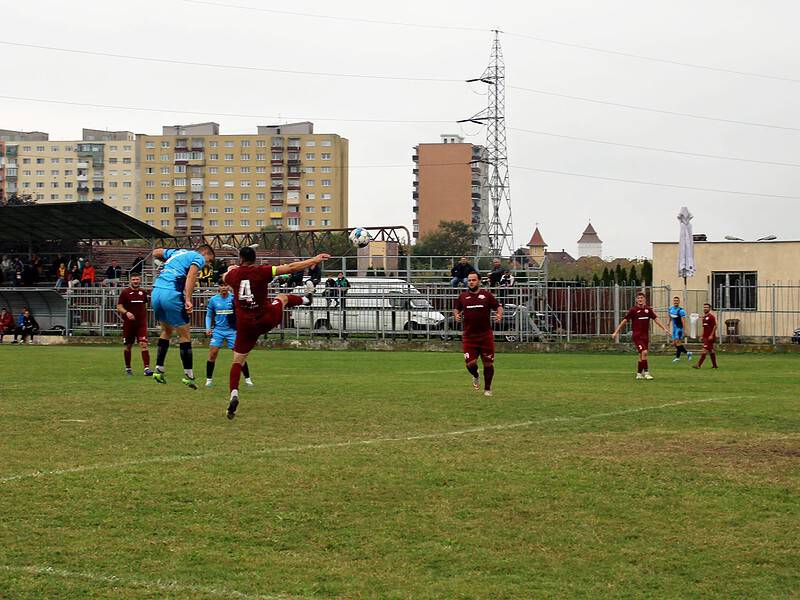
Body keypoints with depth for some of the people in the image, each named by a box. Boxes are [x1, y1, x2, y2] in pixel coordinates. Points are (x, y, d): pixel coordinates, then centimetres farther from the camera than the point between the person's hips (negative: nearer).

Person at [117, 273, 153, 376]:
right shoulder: (125, 292, -1)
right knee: (128, 346, 8)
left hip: (141, 323, 1)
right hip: (128, 324, -1)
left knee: (143, 344, -13)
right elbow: (119, 307, -5)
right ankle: (128, 368, 24)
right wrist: (126, 313, -23)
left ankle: (147, 368, -20)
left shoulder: (143, 292, 9)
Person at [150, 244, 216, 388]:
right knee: (185, 335, 4)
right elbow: (191, 276, -13)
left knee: (166, 331, 24)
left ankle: (159, 370, 20)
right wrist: (188, 300, -20)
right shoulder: (199, 258, 5)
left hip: (156, 291, 7)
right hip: (171, 294, -7)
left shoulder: (178, 252, 26)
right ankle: (188, 375, 4)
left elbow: (155, 253, 38)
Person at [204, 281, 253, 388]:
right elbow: (209, 315, 13)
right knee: (212, 353, -8)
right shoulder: (213, 300, 2)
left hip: (232, 330, -1)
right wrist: (208, 328, 2)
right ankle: (209, 379, 3)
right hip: (218, 330, 1)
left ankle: (247, 378, 10)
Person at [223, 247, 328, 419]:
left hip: (245, 326, 1)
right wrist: (315, 260, -4)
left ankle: (234, 394, -14)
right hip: (268, 319, -1)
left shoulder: (233, 274, -4)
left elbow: (224, 277, 23)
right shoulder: (261, 271, -12)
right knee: (282, 298, 30)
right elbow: (291, 267, -11)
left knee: (237, 361, 7)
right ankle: (306, 299, 59)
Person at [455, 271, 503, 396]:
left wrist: (499, 314, -13)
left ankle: (487, 389, 21)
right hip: (469, 336, 1)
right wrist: (457, 315, 1)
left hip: (486, 335, -1)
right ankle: (476, 376, 26)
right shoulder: (463, 296, 8)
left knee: (488, 363, 3)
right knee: (470, 363, -10)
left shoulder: (486, 295, 3)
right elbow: (457, 309, 23)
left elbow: (498, 306, 8)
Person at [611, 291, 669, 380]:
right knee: (644, 352, -19)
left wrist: (664, 329, 5)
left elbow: (656, 319, 11)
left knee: (641, 356, 11)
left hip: (645, 335, 5)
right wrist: (616, 332, -7)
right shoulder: (633, 310, -7)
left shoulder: (648, 309, 5)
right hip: (637, 335, -5)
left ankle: (639, 374, 23)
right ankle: (646, 372, -11)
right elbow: (624, 321, -5)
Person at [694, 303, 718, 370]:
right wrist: (702, 336, 19)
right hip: (705, 336, 9)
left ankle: (698, 365, -15)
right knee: (711, 351, 13)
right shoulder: (704, 317, 15)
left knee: (705, 350, -11)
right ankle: (714, 365, 19)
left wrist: (711, 335, -19)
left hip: (710, 337, -9)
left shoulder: (711, 316, -10)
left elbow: (715, 326, -14)